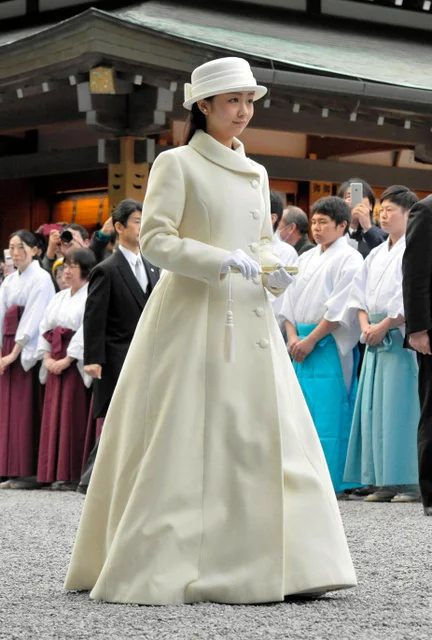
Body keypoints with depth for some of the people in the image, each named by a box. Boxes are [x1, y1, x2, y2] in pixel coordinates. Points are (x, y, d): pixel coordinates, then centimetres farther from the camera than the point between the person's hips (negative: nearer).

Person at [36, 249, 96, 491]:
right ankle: (57, 473, 9)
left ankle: (74, 475, -6)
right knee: (55, 416, 6)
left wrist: (67, 360, -17)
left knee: (75, 418, -8)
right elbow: (45, 328, 14)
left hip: (77, 364, -8)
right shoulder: (59, 298, 18)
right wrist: (47, 358, 0)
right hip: (55, 365, 8)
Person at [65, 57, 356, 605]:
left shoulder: (255, 174, 17)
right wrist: (220, 261, -18)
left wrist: (271, 272, 3)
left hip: (249, 319, 6)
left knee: (267, 433, 2)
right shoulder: (176, 164, -3)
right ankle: (152, 572, 0)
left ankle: (271, 564, 8)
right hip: (192, 315, -6)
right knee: (181, 440, -7)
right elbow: (154, 240, -9)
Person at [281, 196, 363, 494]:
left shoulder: (349, 259, -4)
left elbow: (339, 308, -11)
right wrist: (293, 337, 1)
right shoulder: (306, 259, 18)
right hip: (302, 344, 7)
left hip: (329, 345, -7)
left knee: (328, 415, -8)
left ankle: (331, 480, -5)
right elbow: (291, 300, 16)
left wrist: (310, 340, -12)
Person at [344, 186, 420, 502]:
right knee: (374, 410, 5)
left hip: (402, 337, -8)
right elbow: (360, 292, 17)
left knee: (400, 409, -9)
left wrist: (383, 327, -12)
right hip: (376, 338, 8)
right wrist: (365, 325, 1)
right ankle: (385, 483, 8)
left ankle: (411, 483, -5)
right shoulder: (377, 254, 18)